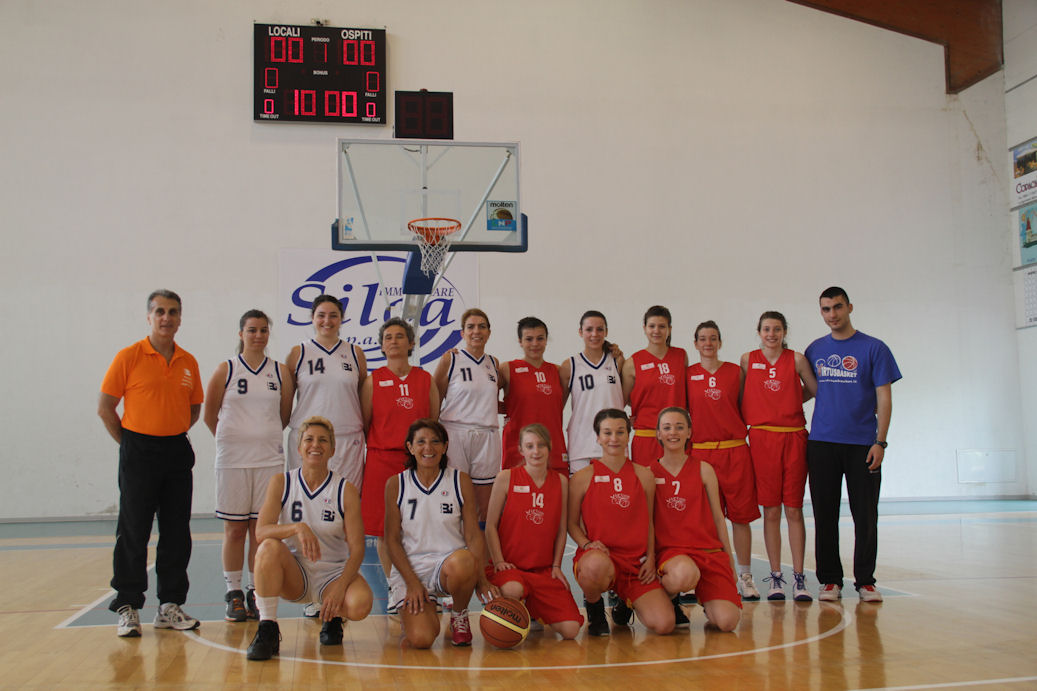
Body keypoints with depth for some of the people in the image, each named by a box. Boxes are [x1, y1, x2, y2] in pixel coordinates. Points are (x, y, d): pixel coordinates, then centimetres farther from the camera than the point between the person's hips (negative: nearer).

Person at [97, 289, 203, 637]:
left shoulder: (188, 362, 8)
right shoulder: (129, 357, -5)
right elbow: (105, 406, -2)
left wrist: (173, 434, 9)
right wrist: (129, 441, 0)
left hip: (177, 451, 4)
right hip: (139, 454, -4)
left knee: (177, 532, 7)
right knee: (133, 532, 0)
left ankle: (170, 605, 16)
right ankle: (127, 606, 9)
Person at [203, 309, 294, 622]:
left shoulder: (280, 372, 6)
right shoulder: (226, 370, 2)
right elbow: (210, 415, 8)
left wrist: (264, 437, 11)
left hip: (269, 458, 1)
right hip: (232, 459, -1)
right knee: (234, 527, 2)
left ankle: (256, 594, 12)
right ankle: (234, 594, 12)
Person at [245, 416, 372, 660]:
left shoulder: (346, 490, -4)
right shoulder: (281, 483, -2)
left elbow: (357, 548, -9)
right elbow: (261, 531, -16)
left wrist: (340, 587, -25)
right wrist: (298, 528, -35)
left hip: (334, 572, 0)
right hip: (294, 574, 1)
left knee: (360, 604, -30)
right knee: (269, 547, -31)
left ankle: (333, 618, 8)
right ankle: (267, 630, -18)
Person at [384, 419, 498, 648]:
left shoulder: (461, 481, 2)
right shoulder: (396, 485, 1)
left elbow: (474, 534, -2)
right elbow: (392, 539, 1)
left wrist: (481, 579, -16)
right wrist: (412, 582, -11)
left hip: (450, 563, 0)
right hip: (409, 569, 0)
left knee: (462, 562, -39)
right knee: (421, 639, -25)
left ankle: (460, 616, -5)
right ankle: (422, 610, 15)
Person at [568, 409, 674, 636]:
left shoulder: (644, 476, 9)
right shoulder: (582, 478, 1)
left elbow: (649, 522, 15)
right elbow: (571, 523, 6)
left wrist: (650, 558, 2)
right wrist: (587, 544, -14)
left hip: (636, 562, 3)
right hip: (598, 557, -3)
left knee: (664, 624, -17)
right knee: (597, 565, -43)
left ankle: (625, 605, 21)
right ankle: (594, 608, -4)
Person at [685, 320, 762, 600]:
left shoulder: (735, 371, 8)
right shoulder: (687, 374, 6)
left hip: (735, 451, 1)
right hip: (700, 451, 0)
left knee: (741, 515, 1)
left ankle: (745, 577, 11)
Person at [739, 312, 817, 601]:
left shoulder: (796, 359, 4)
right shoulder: (748, 359, 6)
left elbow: (816, 390, 12)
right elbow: (741, 397, 12)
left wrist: (790, 403, 7)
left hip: (793, 438, 0)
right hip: (761, 438, 0)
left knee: (794, 510, 1)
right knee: (771, 511, 2)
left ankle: (799, 578, 7)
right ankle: (775, 577, 10)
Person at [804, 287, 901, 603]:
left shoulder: (873, 348, 1)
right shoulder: (814, 350, 10)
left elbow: (884, 397, -2)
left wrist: (880, 441, -9)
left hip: (862, 443, -2)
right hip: (821, 443, 3)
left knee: (866, 516, 2)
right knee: (825, 515, 5)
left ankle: (865, 580, 13)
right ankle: (830, 579, 15)